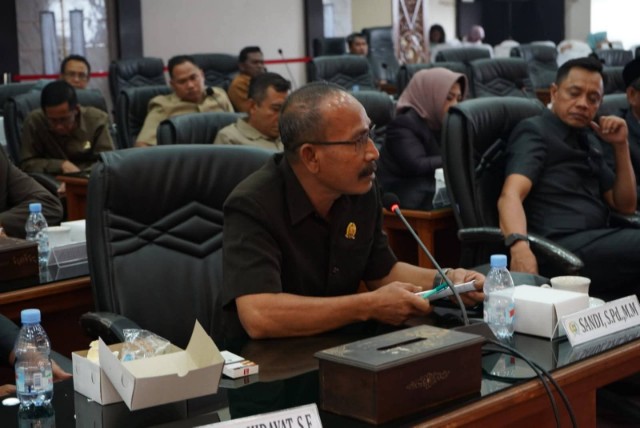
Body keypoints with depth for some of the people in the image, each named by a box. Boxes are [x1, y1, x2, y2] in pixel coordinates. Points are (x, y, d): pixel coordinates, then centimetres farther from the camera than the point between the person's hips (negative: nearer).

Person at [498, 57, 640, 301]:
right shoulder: (535, 131, 4)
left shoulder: (588, 139, 25)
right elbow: (510, 195, -14)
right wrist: (519, 245, -34)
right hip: (563, 245, -7)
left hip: (595, 241, 7)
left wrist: (620, 146, 14)